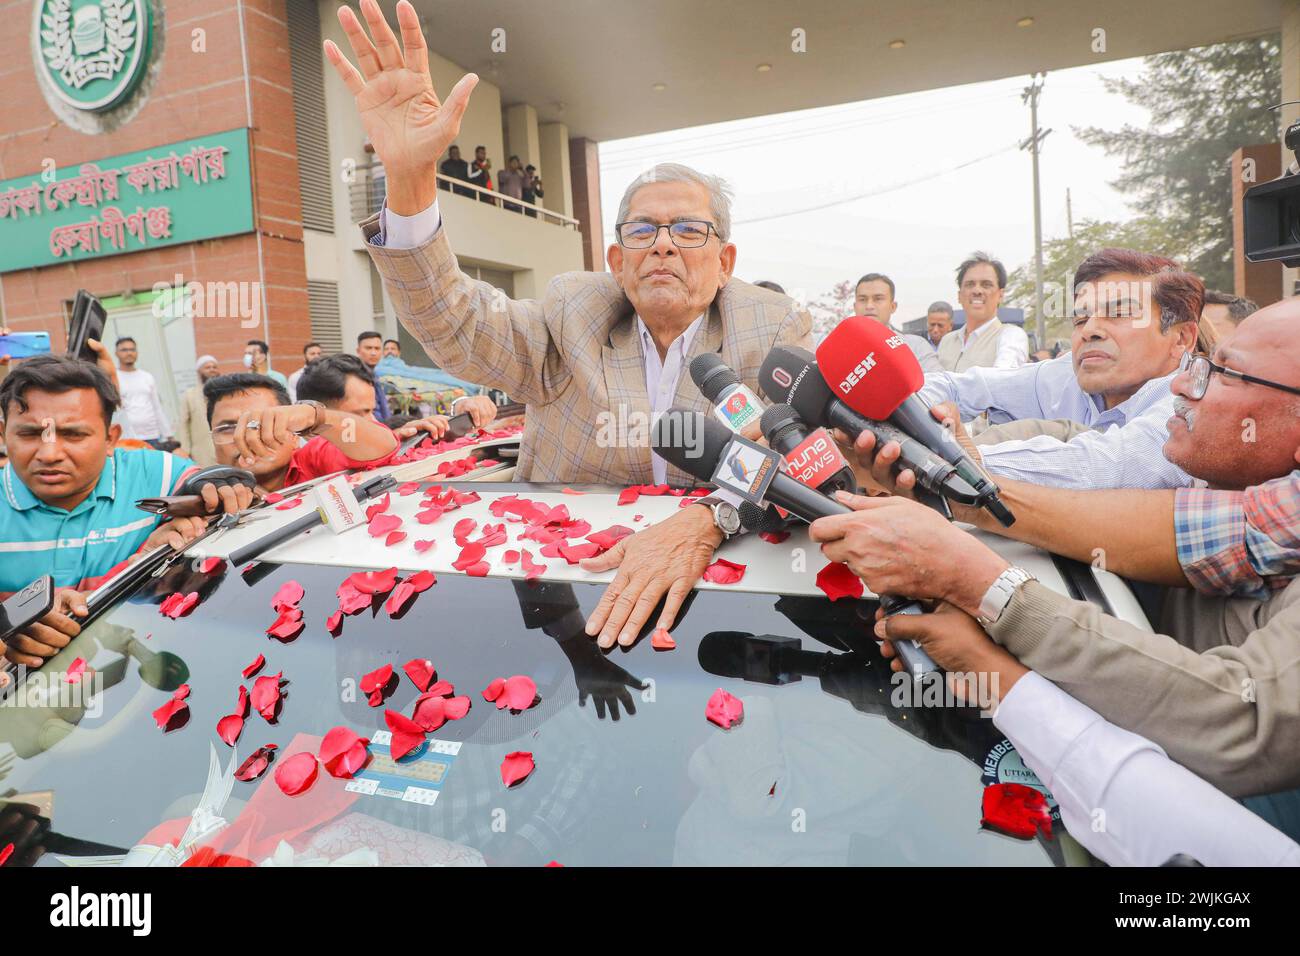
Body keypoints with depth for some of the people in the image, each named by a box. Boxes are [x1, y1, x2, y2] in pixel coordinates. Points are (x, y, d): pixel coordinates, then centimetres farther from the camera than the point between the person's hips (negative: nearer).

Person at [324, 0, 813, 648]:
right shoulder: (574, 312, 5)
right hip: (562, 569, 2)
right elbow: (455, 326, -8)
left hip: (726, 576, -1)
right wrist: (408, 177, -23)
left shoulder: (776, 332, 0)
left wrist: (703, 524, -33)